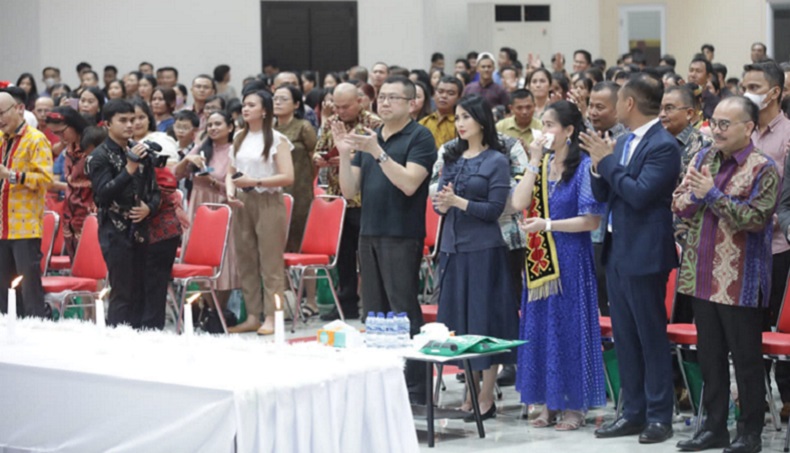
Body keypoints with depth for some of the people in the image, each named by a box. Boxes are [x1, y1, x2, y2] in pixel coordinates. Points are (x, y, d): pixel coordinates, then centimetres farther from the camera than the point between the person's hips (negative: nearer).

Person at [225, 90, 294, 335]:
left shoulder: (277, 139, -3)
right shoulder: (239, 138, 14)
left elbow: (287, 177, -10)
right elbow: (230, 171, 17)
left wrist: (255, 182, -16)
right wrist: (230, 191, -3)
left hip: (268, 202, -6)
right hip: (242, 203, 6)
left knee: (270, 262, -5)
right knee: (245, 261, 6)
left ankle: (270, 317, -3)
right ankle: (252, 316, 13)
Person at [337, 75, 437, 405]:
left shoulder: (419, 137, -5)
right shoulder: (368, 138, 15)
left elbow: (409, 183, -18)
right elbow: (350, 191, 11)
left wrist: (377, 152, -23)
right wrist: (344, 153, -3)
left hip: (402, 236, -7)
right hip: (369, 233, 7)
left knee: (404, 312, -8)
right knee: (374, 313, 9)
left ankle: (415, 388, -6)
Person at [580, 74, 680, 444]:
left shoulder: (663, 146, -13)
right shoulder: (623, 142, 12)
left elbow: (640, 194, -23)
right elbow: (602, 195, 13)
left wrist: (608, 161, -16)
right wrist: (599, 163, -4)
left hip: (644, 254, -9)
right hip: (616, 249, 9)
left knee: (651, 336, -1)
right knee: (624, 337, 12)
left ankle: (659, 416, 6)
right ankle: (633, 412, 20)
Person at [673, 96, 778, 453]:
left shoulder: (763, 170, -9)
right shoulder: (703, 158, 9)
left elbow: (754, 219, -18)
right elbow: (679, 204, 9)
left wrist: (713, 194, -20)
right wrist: (694, 195, -12)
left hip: (739, 282, -6)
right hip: (702, 276, 6)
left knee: (746, 360, 3)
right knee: (710, 356, 14)